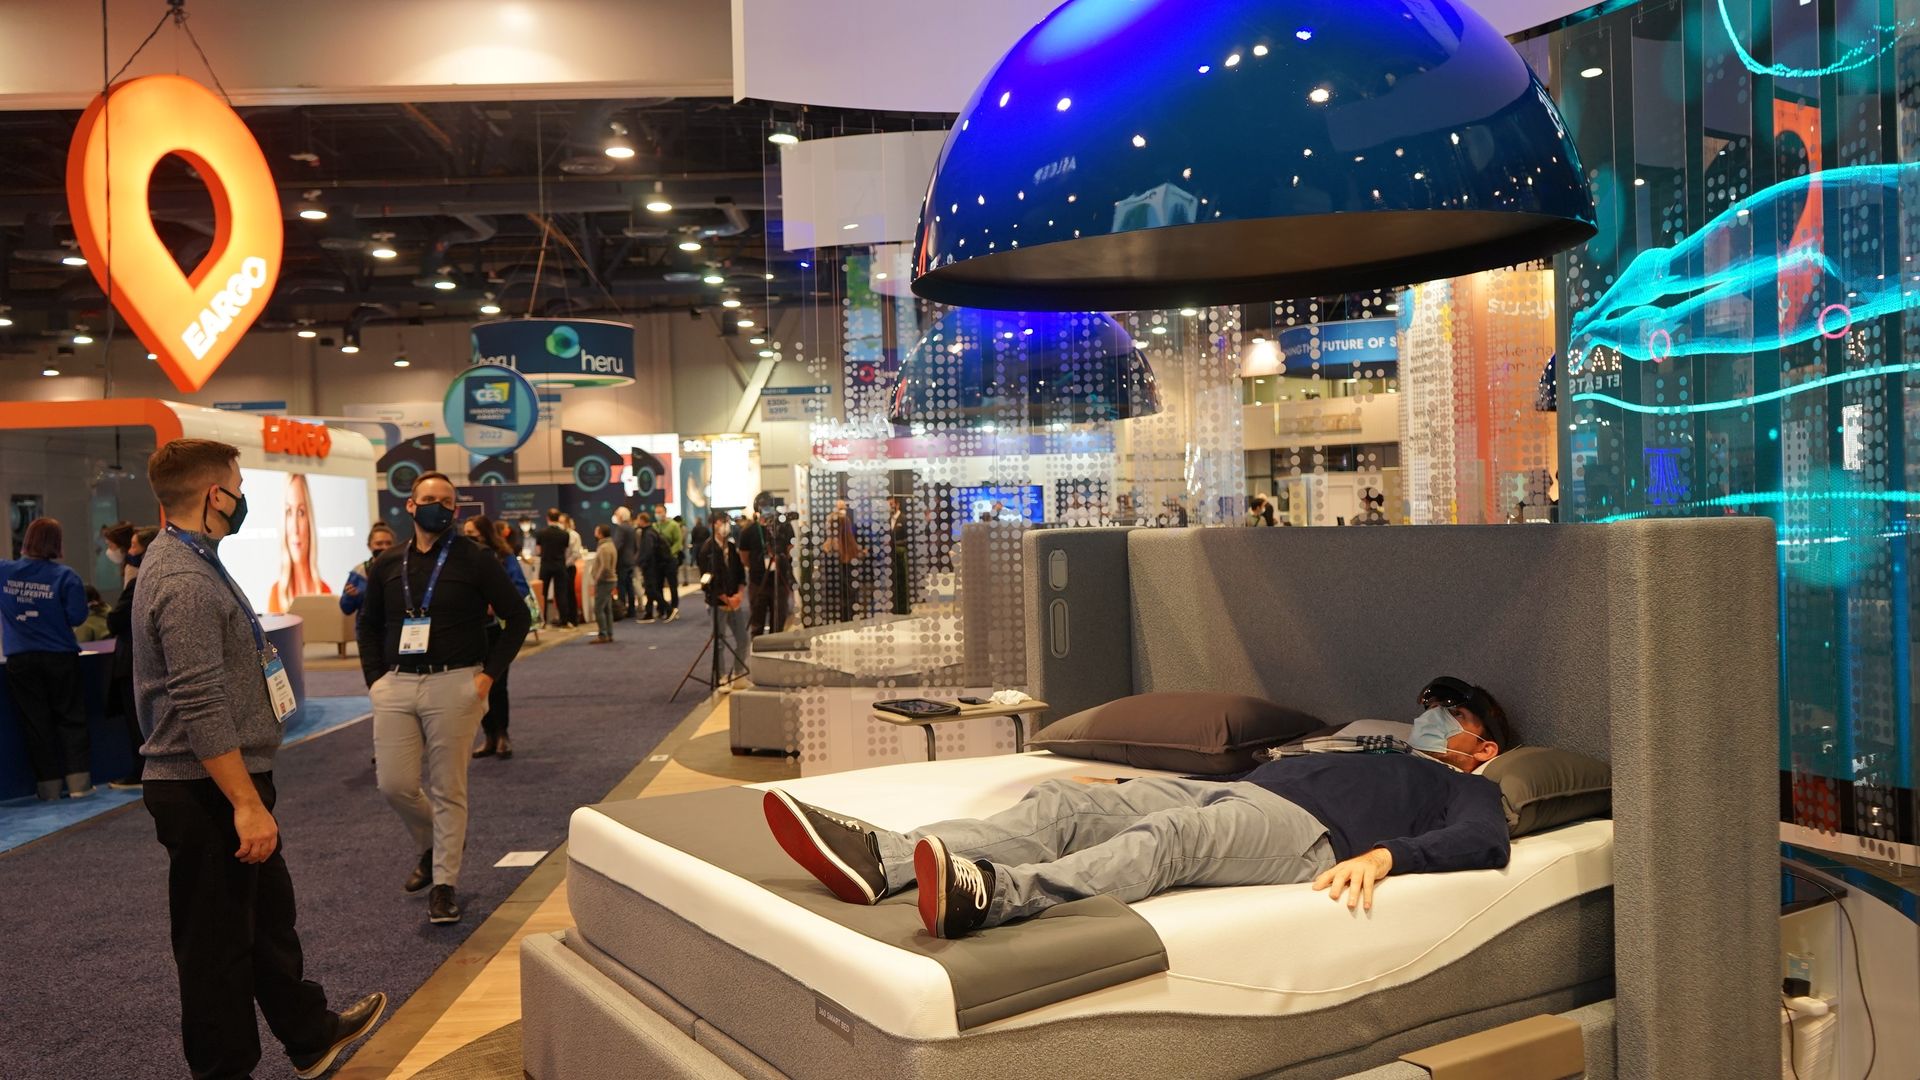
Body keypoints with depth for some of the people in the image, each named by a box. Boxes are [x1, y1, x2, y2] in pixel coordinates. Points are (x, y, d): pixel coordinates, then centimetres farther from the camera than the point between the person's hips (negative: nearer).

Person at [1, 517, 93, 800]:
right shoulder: (64, 575, -11)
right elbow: (78, 615, -12)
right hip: (59, 657, -2)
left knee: (35, 723, 9)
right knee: (70, 718, 7)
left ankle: (48, 786, 11)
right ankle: (78, 782, 4)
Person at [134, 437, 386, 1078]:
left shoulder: (185, 559, 11)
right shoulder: (185, 583, -23)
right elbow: (202, 710, -28)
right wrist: (247, 804, -27)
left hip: (224, 786, 11)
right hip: (208, 792, -11)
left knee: (269, 914, 22)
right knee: (219, 941, 3)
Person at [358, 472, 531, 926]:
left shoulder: (474, 560, -2)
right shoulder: (387, 566, 10)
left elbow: (518, 617, 0)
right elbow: (369, 626, 20)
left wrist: (490, 673, -7)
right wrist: (375, 677, 7)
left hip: (453, 685, -3)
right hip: (396, 686, 4)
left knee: (448, 789, 0)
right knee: (394, 784, 0)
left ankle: (444, 883, 12)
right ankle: (432, 844, 29)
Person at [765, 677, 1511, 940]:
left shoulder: (1466, 789, 23)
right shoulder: (1356, 751, 41)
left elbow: (1484, 842, 0)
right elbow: (1257, 767, 33)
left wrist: (1382, 853, -22)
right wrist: (1117, 786, 23)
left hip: (1303, 834, -6)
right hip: (1224, 791, 7)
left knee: (1174, 833, -38)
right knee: (1064, 804, -17)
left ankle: (991, 896, -63)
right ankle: (884, 860, -35)